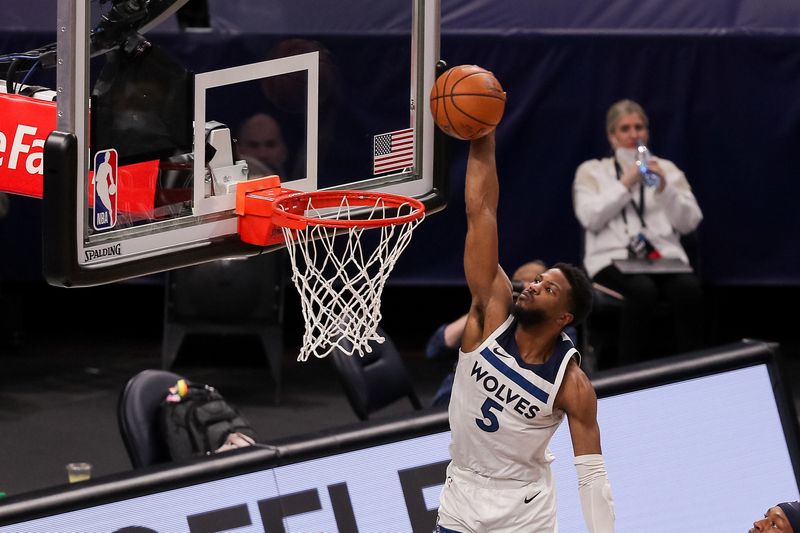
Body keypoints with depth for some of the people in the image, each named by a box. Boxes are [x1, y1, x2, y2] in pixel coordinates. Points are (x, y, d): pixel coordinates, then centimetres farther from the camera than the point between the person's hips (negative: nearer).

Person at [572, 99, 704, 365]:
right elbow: (590, 218, 0)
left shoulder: (667, 169, 21)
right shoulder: (591, 171, 17)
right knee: (643, 290, -38)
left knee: (689, 289, -34)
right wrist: (625, 184, -5)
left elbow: (689, 222, 11)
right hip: (613, 258, -2)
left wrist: (664, 188, -3)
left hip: (665, 256, 2)